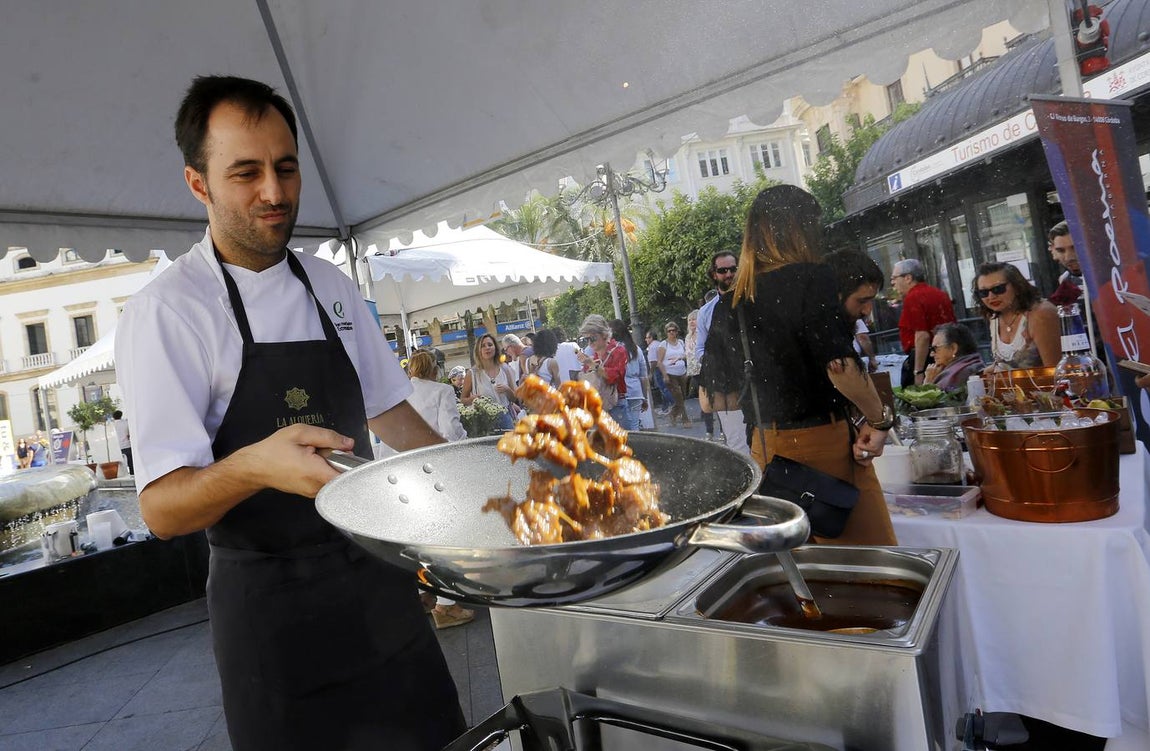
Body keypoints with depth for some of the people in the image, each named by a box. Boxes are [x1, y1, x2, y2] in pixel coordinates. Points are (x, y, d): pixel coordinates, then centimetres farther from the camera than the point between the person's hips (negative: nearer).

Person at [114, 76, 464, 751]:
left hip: (378, 577, 6)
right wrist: (253, 467, -37)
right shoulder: (166, 311, -13)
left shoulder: (331, 287, 6)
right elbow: (162, 507, -17)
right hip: (271, 602, -5)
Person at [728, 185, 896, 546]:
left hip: (765, 441, 7)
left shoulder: (741, 297, 9)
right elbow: (839, 363, -19)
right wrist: (879, 420, -8)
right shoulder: (811, 278, -10)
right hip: (820, 438, -7)